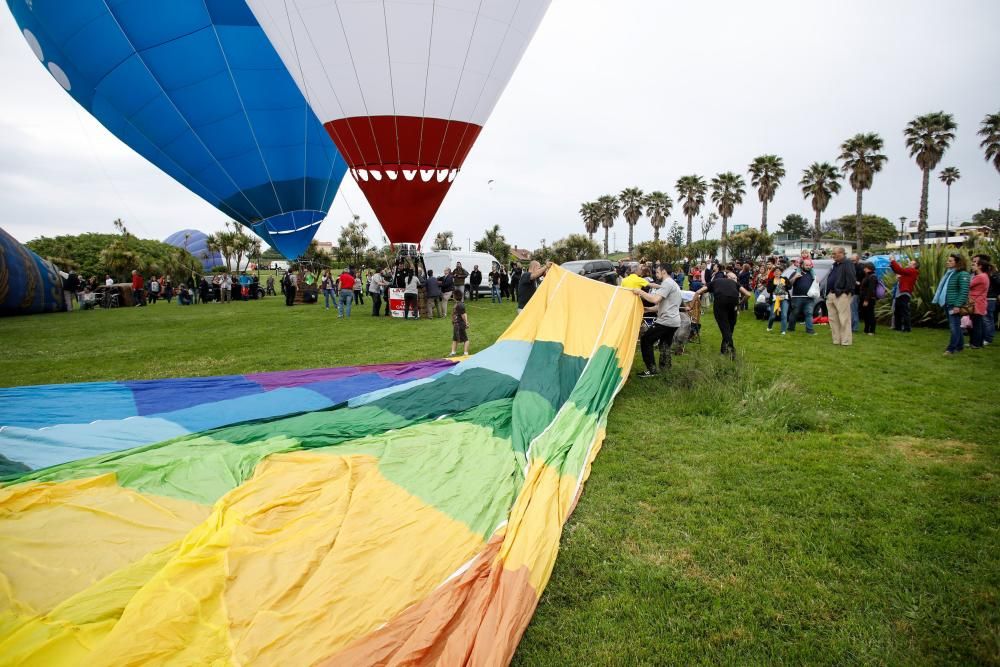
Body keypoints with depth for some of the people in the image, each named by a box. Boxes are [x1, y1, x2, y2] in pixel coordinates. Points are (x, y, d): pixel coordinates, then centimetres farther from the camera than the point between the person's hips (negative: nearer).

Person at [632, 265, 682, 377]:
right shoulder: (673, 283, 21)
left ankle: (651, 370, -4)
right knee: (665, 345, 19)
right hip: (674, 321, 10)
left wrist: (640, 292, -17)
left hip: (666, 321, -10)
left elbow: (655, 299, -26)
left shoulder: (667, 283, -13)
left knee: (645, 340, -4)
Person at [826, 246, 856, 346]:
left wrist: (848, 290, -15)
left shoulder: (847, 264, -8)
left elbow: (852, 278, -16)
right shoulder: (834, 265, 19)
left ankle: (846, 341, -1)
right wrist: (828, 293, 15)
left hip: (841, 295, -9)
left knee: (844, 319, -5)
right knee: (833, 319, 11)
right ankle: (836, 340, 18)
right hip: (831, 295, 9)